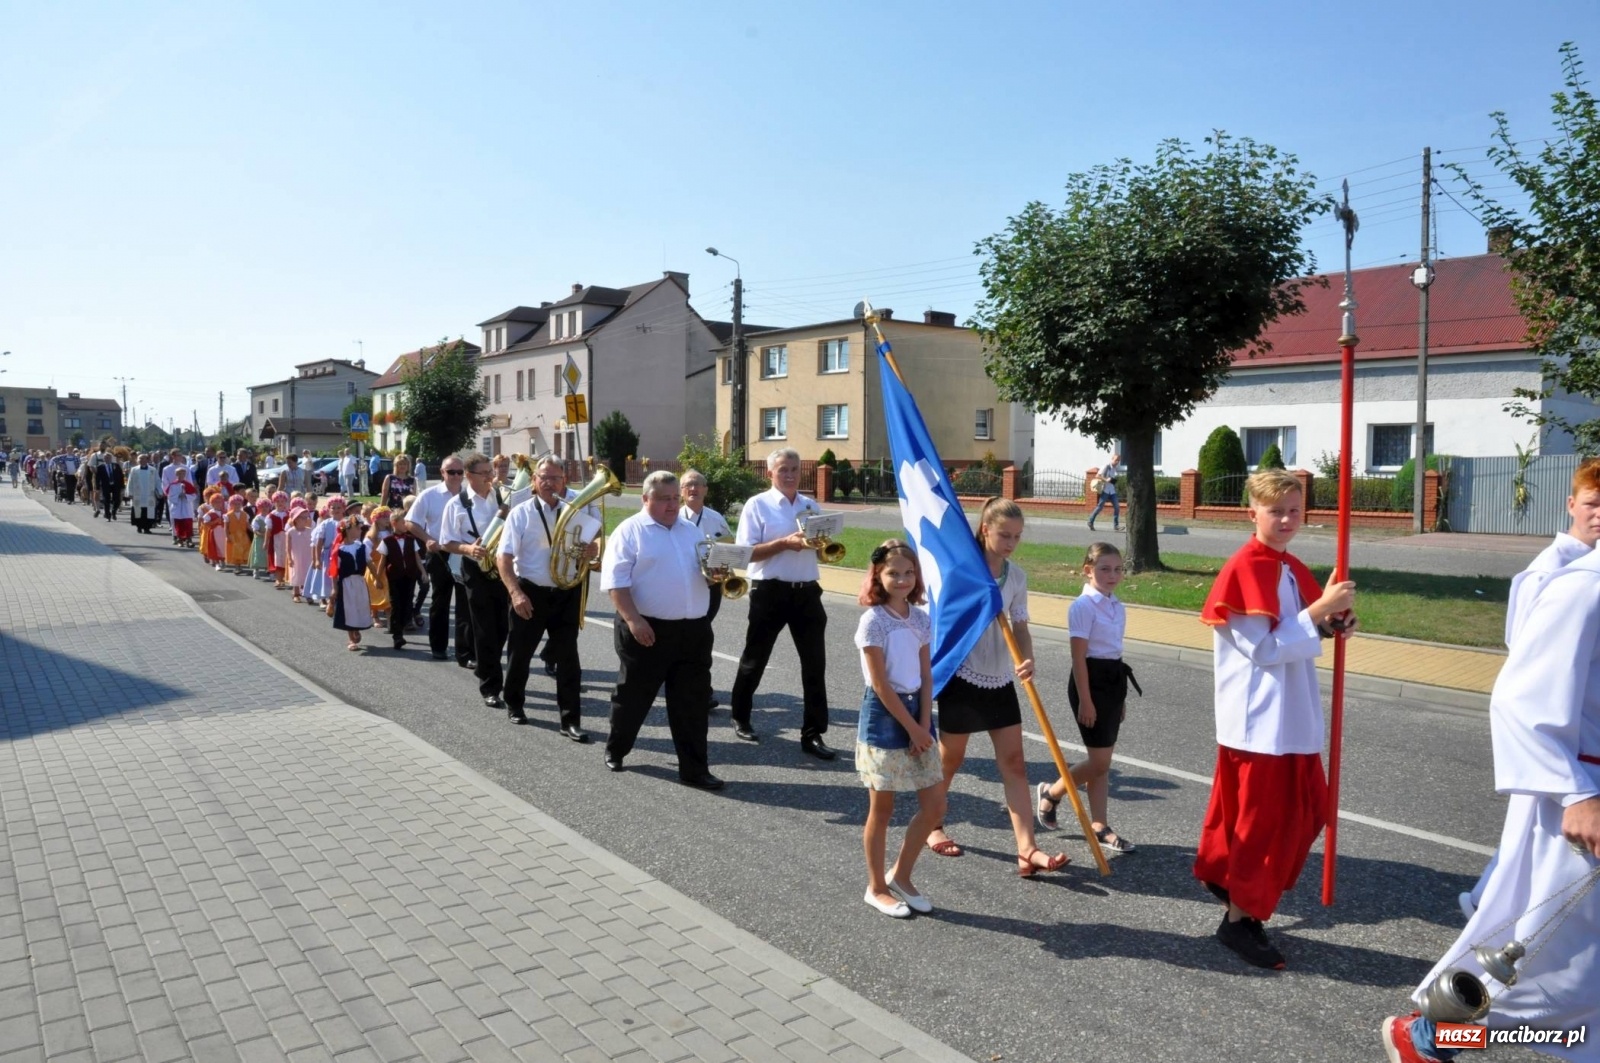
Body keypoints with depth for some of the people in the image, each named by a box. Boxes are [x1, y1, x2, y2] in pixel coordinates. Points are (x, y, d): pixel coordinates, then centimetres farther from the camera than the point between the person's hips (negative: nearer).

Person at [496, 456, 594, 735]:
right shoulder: (521, 514, -5)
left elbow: (593, 546, 15)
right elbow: (504, 558, -11)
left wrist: (590, 548, -10)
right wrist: (515, 593, -24)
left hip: (566, 594, 2)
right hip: (530, 593, -2)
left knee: (568, 657, 1)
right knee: (521, 653, 13)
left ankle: (571, 720, 7)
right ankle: (514, 704, 38)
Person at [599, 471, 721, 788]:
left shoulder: (691, 531, 14)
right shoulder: (630, 531, -4)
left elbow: (706, 573, 20)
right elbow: (615, 581, -12)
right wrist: (633, 620, -22)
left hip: (694, 630, 5)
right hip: (648, 629, -5)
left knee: (693, 701, 5)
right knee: (633, 696, 10)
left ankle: (693, 769, 12)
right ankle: (615, 750, 33)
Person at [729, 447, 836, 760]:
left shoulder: (811, 506, 11)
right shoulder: (757, 505, -4)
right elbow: (747, 552, -11)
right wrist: (785, 542, -21)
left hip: (806, 591, 4)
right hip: (770, 592, -4)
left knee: (815, 663, 1)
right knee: (755, 659, 12)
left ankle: (813, 734, 9)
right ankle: (740, 719, 34)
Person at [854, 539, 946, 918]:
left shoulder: (921, 618, 5)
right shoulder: (873, 621, -14)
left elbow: (926, 676, 6)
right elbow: (880, 684, -15)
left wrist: (925, 725, -5)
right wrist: (912, 728, -12)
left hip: (917, 711, 6)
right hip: (884, 716, -6)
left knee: (935, 807, 7)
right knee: (882, 809, 6)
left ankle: (901, 877, 25)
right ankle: (876, 888, 23)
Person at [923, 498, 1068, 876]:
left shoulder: (1016, 575, 3)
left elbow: (1020, 626, 4)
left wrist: (1027, 660, -13)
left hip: (1001, 681, 5)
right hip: (962, 678, -5)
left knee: (1014, 762, -1)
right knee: (950, 760, 10)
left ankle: (1027, 850, -1)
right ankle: (931, 825, 32)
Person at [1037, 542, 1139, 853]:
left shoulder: (1118, 607, 10)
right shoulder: (1082, 607, -13)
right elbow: (1078, 657, -15)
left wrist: (1121, 695, 17)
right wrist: (1085, 700, -17)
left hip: (1115, 680, 8)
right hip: (1091, 681, -8)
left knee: (1104, 761, 10)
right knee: (1099, 761, -4)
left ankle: (1098, 826, 18)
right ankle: (1051, 793, 18)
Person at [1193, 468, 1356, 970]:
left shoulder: (1294, 569, 10)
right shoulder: (1244, 570, -17)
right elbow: (1265, 649, -20)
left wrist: (1330, 626, -1)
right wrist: (1321, 611, -22)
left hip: (1293, 717, 9)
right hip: (1258, 717, -9)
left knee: (1308, 807, 16)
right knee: (1263, 817, 0)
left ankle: (1226, 876, 32)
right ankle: (1239, 918, 15)